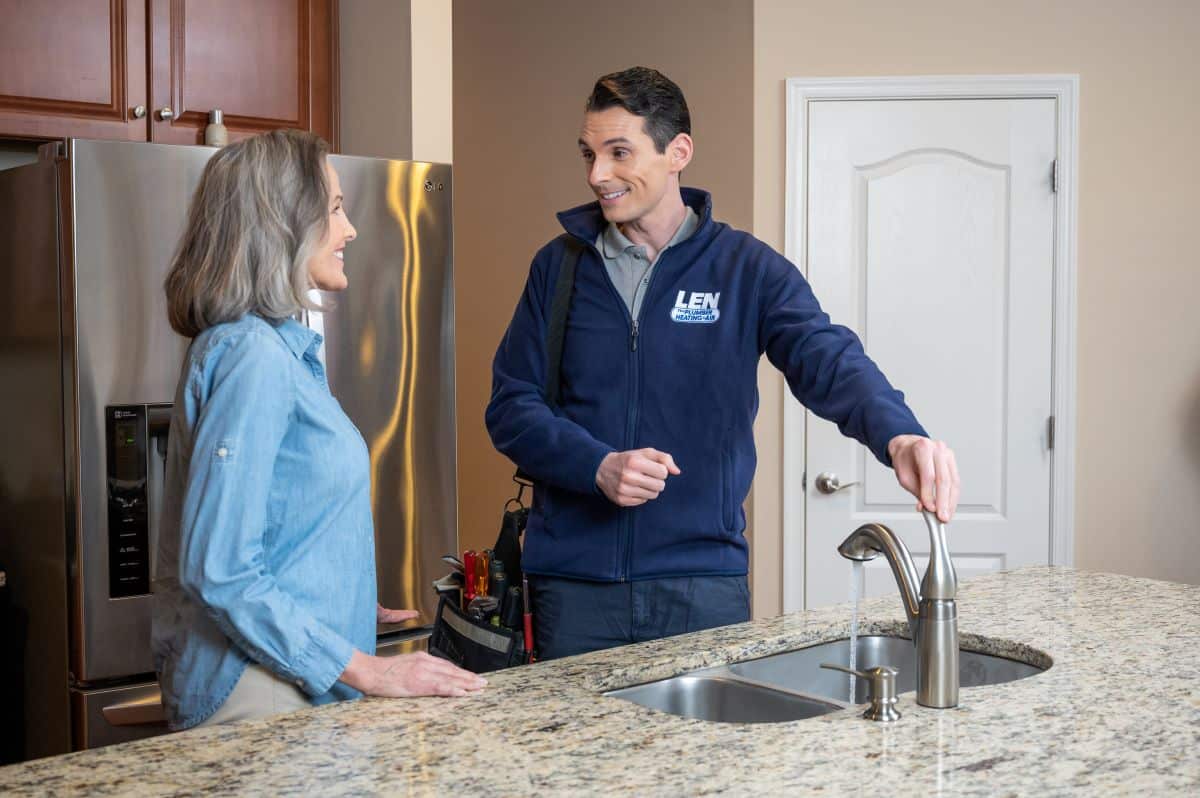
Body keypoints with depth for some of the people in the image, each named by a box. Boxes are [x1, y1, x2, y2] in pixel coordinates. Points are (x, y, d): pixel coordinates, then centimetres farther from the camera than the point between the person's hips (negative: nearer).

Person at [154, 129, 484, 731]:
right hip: (258, 692, -9)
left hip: (297, 681, 9)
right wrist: (364, 669, -21)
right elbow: (219, 571, -23)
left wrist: (348, 609, 21)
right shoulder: (252, 354, -19)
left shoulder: (282, 348, 11)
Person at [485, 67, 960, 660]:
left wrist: (898, 434, -38)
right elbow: (510, 405, 3)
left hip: (704, 580, -1)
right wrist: (598, 466, -15)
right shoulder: (560, 266, 4)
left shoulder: (748, 268, -1)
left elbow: (828, 360, -17)